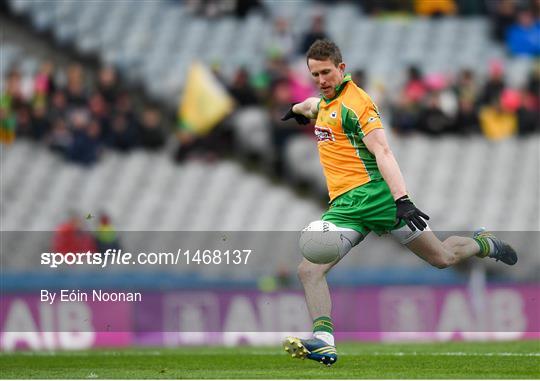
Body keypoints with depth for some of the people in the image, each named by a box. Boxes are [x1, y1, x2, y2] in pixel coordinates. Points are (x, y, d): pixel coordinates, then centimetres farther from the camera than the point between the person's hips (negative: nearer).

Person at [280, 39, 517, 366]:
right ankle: (324, 342, -23)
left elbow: (382, 152, -19)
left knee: (442, 257, 4)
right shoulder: (327, 101, 14)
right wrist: (298, 108, 65)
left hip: (375, 193, -7)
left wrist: (403, 200, -28)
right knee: (309, 270, -15)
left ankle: (484, 243, 34)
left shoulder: (354, 102, -10)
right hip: (344, 205, 7)